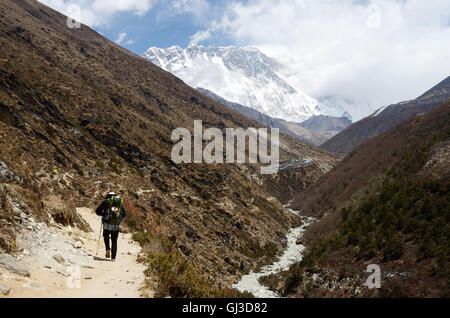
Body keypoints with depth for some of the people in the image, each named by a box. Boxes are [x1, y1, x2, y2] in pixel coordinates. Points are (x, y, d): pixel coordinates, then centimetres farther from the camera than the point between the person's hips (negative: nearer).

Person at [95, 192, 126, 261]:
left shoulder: (106, 201, 7)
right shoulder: (120, 203, 15)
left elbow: (97, 211, 4)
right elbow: (124, 214, 21)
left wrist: (104, 214, 20)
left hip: (107, 224, -2)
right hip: (116, 226, 2)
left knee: (106, 237, 25)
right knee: (114, 241, 16)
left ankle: (108, 249, 3)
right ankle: (113, 257, 12)